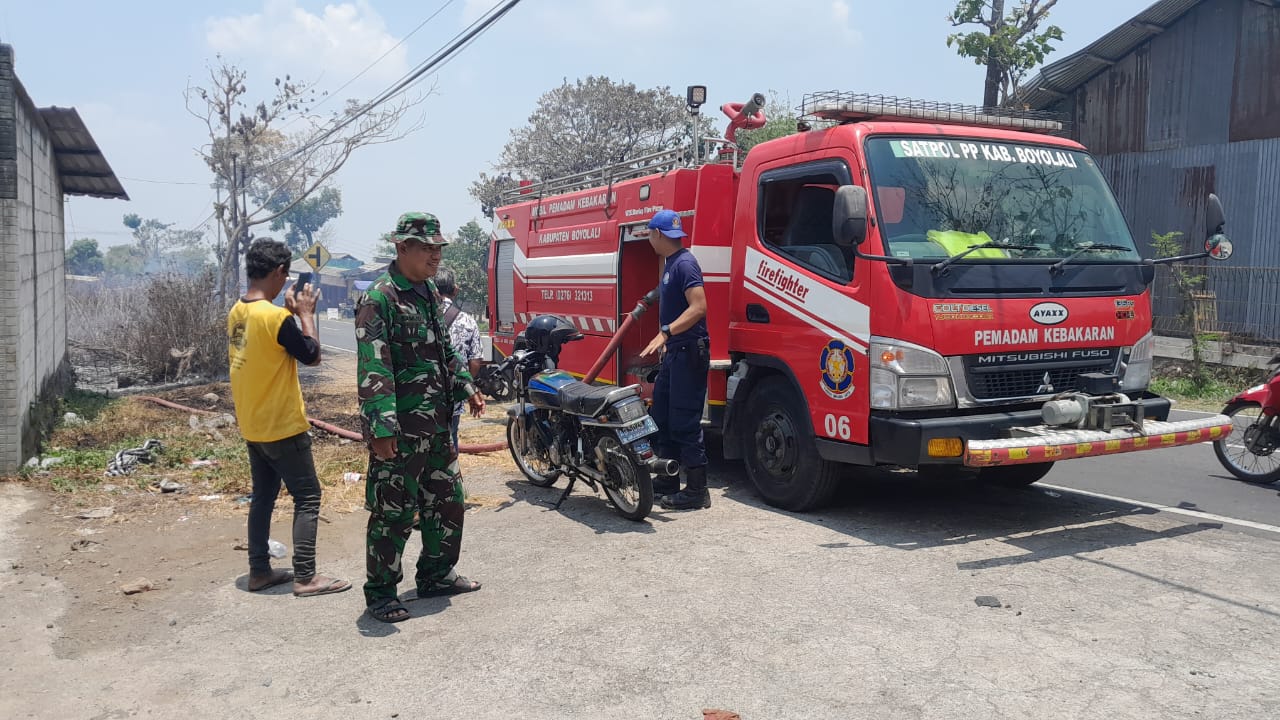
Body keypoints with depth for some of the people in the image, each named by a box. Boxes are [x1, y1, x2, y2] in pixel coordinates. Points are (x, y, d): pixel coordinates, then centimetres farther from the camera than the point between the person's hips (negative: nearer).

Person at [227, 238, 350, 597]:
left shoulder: (237, 312, 5)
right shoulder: (275, 316, -22)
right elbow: (312, 355, -13)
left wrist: (288, 312, 9)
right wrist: (306, 314, -4)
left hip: (252, 426, 9)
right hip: (282, 427, -9)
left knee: (263, 496, 16)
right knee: (307, 498, -1)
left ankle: (259, 570, 21)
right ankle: (305, 577, 1)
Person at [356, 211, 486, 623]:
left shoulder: (430, 292, 13)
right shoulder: (380, 299, -15)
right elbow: (373, 369, -21)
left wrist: (465, 387, 19)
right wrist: (382, 428, -27)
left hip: (438, 425, 9)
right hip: (400, 431, -9)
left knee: (447, 501, 17)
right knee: (393, 513, 1)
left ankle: (436, 575, 33)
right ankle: (380, 593, 16)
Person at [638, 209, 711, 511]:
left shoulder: (684, 263, -14)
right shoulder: (670, 263, 16)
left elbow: (699, 307, -25)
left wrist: (666, 332, -31)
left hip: (688, 351, -11)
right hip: (674, 351, 11)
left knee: (684, 422, -8)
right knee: (661, 416, 15)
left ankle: (697, 491, -1)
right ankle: (667, 481, 25)